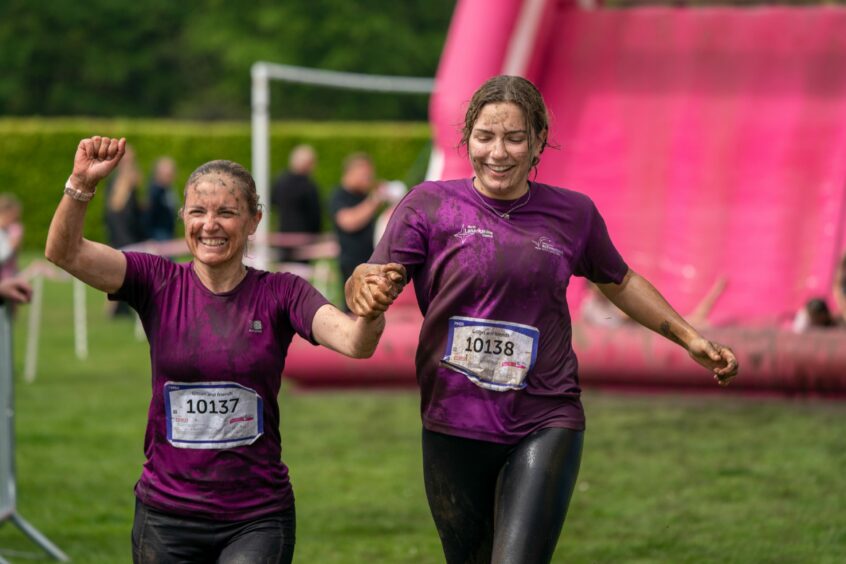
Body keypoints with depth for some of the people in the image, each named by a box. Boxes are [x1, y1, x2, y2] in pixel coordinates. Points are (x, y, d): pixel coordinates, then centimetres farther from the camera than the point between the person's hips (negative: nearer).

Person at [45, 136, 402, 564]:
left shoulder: (280, 294, -2)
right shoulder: (160, 284, -1)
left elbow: (354, 343, -18)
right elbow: (64, 252, -13)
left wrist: (370, 313, -41)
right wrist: (82, 184, -31)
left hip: (256, 521, -1)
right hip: (166, 519, 1)